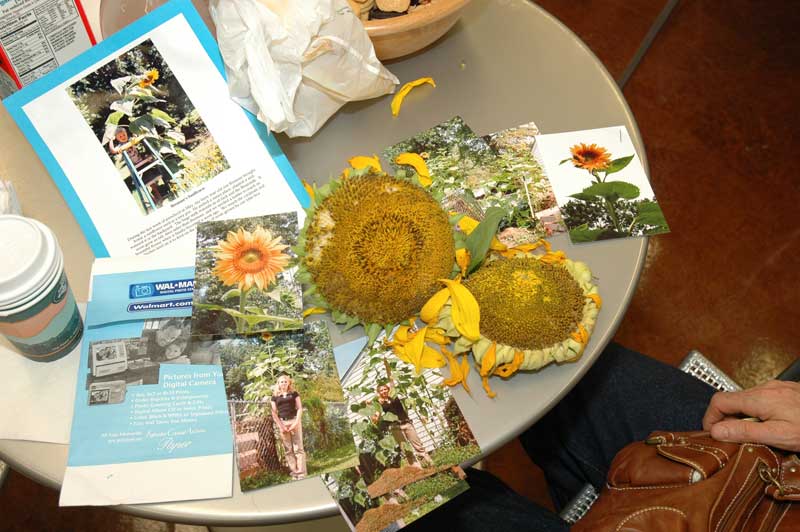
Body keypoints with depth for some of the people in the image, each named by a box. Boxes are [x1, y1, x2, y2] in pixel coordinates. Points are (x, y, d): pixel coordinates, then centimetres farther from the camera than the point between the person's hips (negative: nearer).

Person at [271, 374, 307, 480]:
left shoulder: (294, 393, 8)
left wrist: (296, 423, -10)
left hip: (294, 421, -2)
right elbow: (274, 413, 6)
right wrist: (281, 426, -5)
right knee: (288, 450, 2)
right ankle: (294, 473, 4)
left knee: (298, 448, -5)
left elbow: (300, 408, 2)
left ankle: (301, 473, -6)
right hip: (282, 423, 2)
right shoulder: (275, 396, 10)